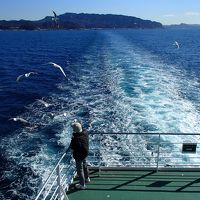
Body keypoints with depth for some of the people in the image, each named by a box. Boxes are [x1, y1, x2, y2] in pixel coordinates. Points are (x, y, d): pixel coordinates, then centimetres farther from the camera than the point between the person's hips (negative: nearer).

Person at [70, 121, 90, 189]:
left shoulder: (76, 139, -37)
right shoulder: (85, 132, -12)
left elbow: (72, 148, -30)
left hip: (79, 155, -8)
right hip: (85, 153, 8)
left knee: (79, 169, 12)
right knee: (84, 165, 30)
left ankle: (82, 184, 30)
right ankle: (87, 178, 52)